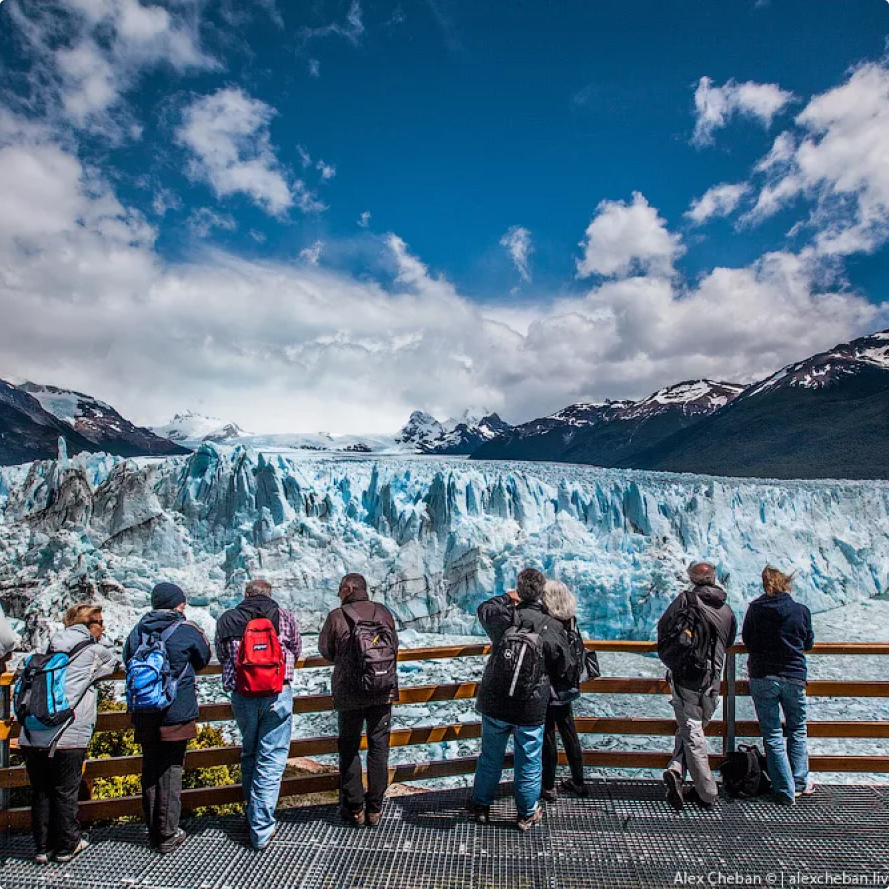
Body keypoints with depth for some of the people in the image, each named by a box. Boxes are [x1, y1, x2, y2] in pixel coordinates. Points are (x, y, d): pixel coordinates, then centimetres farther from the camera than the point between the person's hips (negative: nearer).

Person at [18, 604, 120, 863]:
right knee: (65, 793, 9)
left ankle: (43, 847, 26)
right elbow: (116, 663, 15)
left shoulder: (51, 650, 15)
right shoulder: (95, 652, -2)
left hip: (32, 735, 6)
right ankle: (66, 846, 23)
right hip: (67, 738, -5)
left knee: (40, 793, 16)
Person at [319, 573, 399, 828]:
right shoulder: (383, 612, -1)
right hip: (383, 691, 2)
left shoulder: (337, 616, -9)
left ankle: (354, 809, 18)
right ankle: (374, 809, 17)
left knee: (349, 749, 13)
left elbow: (326, 650, 2)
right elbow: (394, 646, 6)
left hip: (349, 692, -2)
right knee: (379, 747, 12)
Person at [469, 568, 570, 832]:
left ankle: (481, 806, 35)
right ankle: (527, 813, 32)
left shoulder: (503, 616, -13)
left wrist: (507, 597, 21)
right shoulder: (553, 627, -14)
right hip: (531, 710, -1)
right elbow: (562, 666, -1)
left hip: (495, 704, 2)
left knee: (490, 757, 19)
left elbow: (484, 608, 10)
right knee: (529, 761, 16)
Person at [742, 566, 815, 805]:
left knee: (772, 735, 8)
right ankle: (800, 783, 28)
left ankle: (786, 791, 11)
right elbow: (808, 643, 7)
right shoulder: (802, 611, -6)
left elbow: (746, 640, 3)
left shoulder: (755, 609, -7)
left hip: (762, 677, -1)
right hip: (794, 677, 1)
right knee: (797, 731, 21)